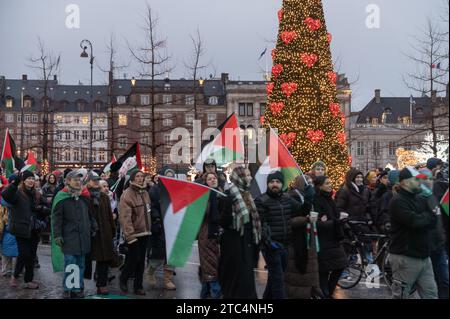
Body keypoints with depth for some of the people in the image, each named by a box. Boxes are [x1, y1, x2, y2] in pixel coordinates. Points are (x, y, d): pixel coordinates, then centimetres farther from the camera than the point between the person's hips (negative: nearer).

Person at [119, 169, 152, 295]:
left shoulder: (145, 193, 11)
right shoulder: (127, 194, -13)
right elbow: (125, 217, -19)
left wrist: (149, 228, 13)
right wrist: (130, 235, -23)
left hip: (145, 233, 7)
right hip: (134, 234, -7)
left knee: (141, 261, 11)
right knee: (133, 260, -2)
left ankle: (138, 286, 21)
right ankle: (123, 279, 24)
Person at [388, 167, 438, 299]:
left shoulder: (418, 200, 14)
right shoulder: (398, 201, -13)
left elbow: (432, 222, 7)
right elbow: (415, 222, -25)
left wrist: (427, 216, -12)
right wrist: (429, 216, -6)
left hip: (424, 257, 8)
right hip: (405, 258, -8)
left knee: (431, 295, 9)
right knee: (401, 295, 3)